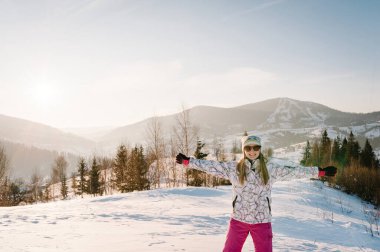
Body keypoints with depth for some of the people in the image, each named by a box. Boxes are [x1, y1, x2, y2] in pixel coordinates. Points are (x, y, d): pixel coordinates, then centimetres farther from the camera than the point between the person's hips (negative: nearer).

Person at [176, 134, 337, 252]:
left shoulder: (270, 168, -1)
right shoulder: (234, 168, -2)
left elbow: (294, 171, 2)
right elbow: (211, 166, -3)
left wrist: (321, 172, 1)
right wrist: (187, 161, -6)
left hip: (262, 221, 0)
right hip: (238, 220, 0)